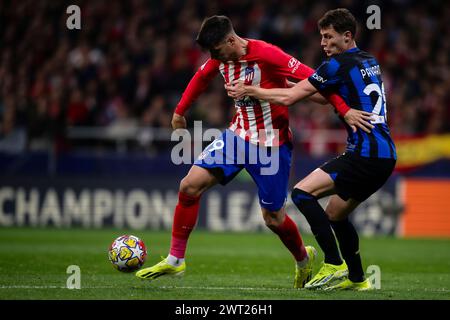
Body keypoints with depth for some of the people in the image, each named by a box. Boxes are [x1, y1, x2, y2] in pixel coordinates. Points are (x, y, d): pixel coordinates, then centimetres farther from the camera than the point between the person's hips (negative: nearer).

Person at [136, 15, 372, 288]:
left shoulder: (266, 54, -23)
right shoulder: (221, 58, -2)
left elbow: (313, 79, -25)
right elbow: (202, 77, 21)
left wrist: (344, 109, -33)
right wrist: (180, 111, 25)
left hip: (271, 144, -6)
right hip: (238, 135, 6)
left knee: (273, 218, 1)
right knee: (190, 185, -7)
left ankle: (304, 258, 33)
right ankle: (175, 261, 4)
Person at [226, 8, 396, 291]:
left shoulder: (339, 64, -9)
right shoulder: (370, 62, 18)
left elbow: (288, 98, -8)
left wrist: (249, 90, 4)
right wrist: (302, 87, 26)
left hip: (366, 154, -10)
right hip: (385, 155, 10)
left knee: (302, 192, -13)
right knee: (335, 214, 20)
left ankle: (334, 266, -18)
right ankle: (356, 278, 22)